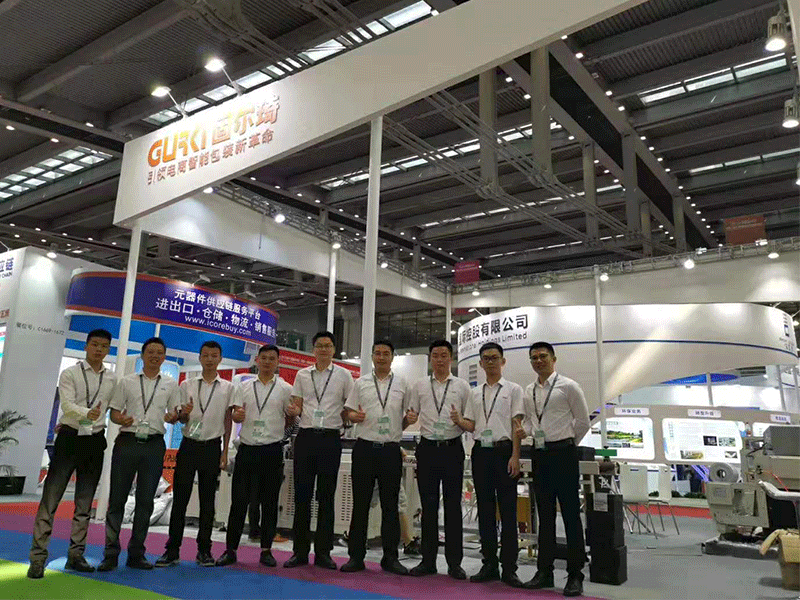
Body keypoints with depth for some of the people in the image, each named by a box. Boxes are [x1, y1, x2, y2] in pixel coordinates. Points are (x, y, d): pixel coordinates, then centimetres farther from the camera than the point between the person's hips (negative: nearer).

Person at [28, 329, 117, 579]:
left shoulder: (111, 379, 7)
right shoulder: (70, 374, -4)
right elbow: (67, 404, -18)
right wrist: (86, 413, -36)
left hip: (95, 441, 4)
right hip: (70, 438, -4)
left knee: (85, 502, 10)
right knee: (50, 499, -5)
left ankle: (75, 554, 21)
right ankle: (38, 557, 3)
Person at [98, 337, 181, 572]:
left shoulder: (171, 385, 11)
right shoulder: (127, 382, 10)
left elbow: (174, 414, 13)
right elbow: (114, 412, 9)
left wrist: (173, 417, -11)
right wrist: (122, 419, -13)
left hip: (154, 445, 1)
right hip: (127, 442, -1)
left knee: (145, 501, 6)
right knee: (117, 499, 1)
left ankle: (136, 554, 17)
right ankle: (111, 554, 10)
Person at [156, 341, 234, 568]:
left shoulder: (228, 388, 3)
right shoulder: (187, 385, 7)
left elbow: (228, 421, 4)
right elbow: (181, 419, 10)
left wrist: (225, 453, 0)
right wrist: (184, 413, -14)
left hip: (212, 447, -1)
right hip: (189, 445, 1)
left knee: (207, 501, 6)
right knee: (179, 498, 2)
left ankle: (204, 549, 15)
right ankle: (172, 550, 10)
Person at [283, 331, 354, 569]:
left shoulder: (343, 375, 5)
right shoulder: (302, 375, 11)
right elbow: (297, 405, 10)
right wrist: (293, 411, -12)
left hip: (330, 438, -1)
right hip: (306, 436, 2)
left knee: (326, 497, 5)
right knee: (302, 495, 5)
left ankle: (323, 552, 15)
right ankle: (300, 551, 15)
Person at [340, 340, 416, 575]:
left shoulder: (402, 384, 10)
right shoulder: (361, 383, 8)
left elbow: (404, 422, 14)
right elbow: (349, 412, 10)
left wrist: (410, 419, -8)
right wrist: (354, 416, -12)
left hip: (391, 449, 1)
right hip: (365, 448, 0)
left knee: (390, 505, 6)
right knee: (360, 504, 4)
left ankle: (390, 558, 16)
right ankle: (356, 556, 14)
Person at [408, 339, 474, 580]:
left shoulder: (462, 387, 6)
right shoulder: (419, 386, 10)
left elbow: (472, 425, 4)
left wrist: (460, 420, -17)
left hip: (452, 449, -1)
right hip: (428, 448, 1)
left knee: (453, 506, 4)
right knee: (428, 506, 7)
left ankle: (454, 562, 13)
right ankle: (428, 560, 17)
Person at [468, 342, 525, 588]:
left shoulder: (513, 389, 4)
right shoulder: (475, 393, 14)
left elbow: (517, 425, -3)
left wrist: (514, 457, -10)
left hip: (503, 450, -4)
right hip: (480, 451, 4)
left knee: (508, 511, 0)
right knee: (485, 510, 9)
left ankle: (509, 568, 9)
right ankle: (489, 564, 19)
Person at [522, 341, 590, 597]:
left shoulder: (567, 386, -5)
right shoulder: (528, 391, 10)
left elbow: (583, 421, 0)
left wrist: (566, 444, 5)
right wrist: (525, 433, 4)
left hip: (563, 453, -5)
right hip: (539, 454, 5)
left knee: (571, 515, 0)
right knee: (545, 515, 12)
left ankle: (575, 575, 10)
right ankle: (544, 571, 21)